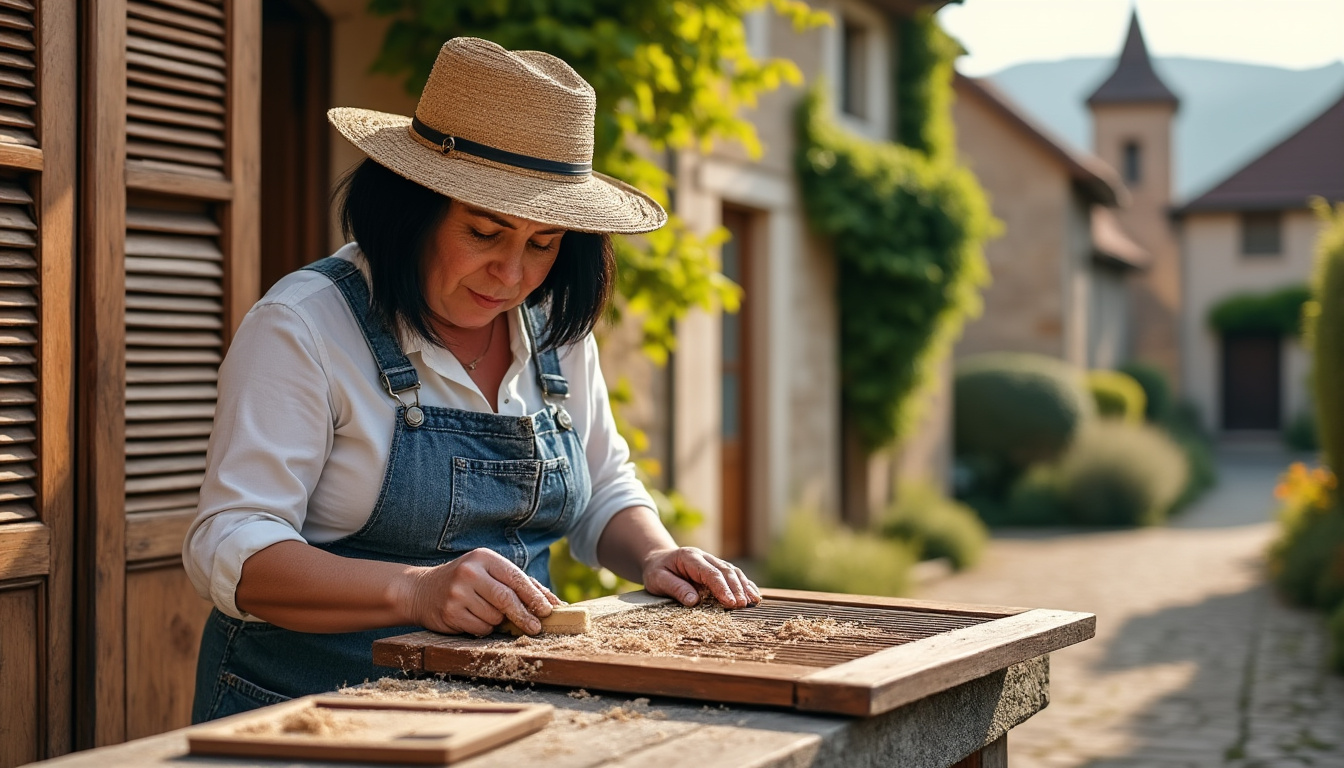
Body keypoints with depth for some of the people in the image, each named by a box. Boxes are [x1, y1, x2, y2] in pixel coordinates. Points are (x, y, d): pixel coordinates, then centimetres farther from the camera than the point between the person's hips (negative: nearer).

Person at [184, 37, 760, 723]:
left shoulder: (556, 331, 9)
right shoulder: (302, 326, -9)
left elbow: (604, 494, 23)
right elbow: (229, 549, -16)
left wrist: (654, 556, 1)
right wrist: (415, 590, -30)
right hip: (314, 711, -4)